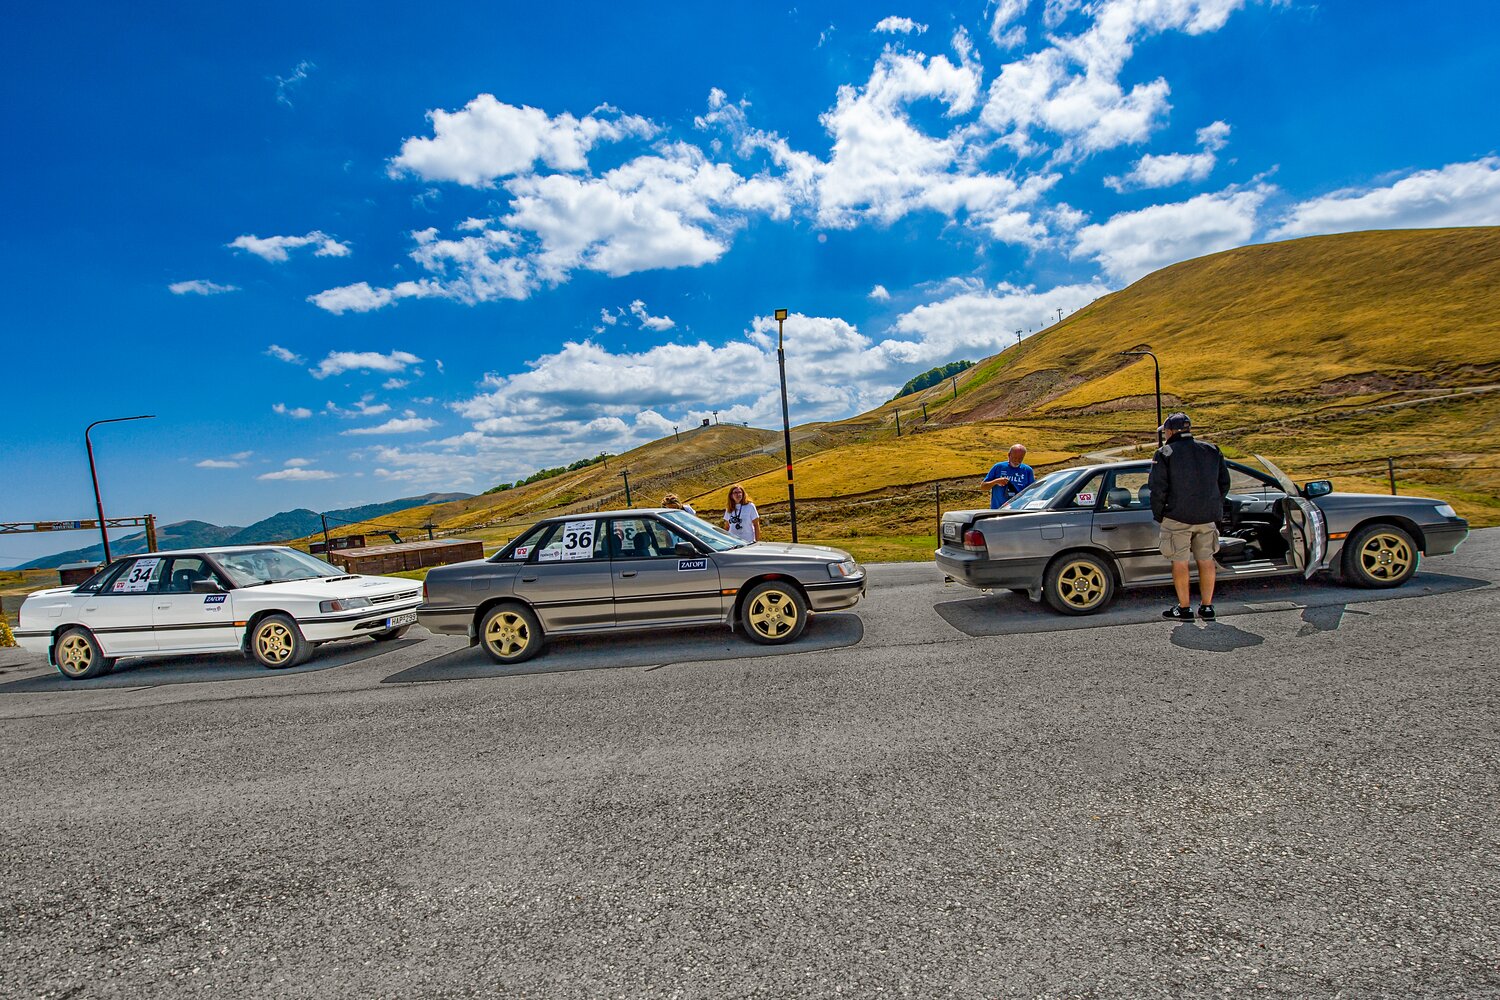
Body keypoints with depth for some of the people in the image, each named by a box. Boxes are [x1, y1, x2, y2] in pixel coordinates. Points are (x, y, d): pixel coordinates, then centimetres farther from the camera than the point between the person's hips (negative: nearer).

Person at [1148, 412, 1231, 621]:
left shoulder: (1165, 454, -8)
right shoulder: (1212, 450, 9)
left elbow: (1158, 489, -12)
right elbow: (1224, 483, 12)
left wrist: (1158, 515, -1)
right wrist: (1214, 508, 20)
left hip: (1177, 517, -5)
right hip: (1207, 517, 5)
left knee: (1180, 562, 2)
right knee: (1206, 560, 13)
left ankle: (1184, 609, 7)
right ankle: (1207, 607, 19)